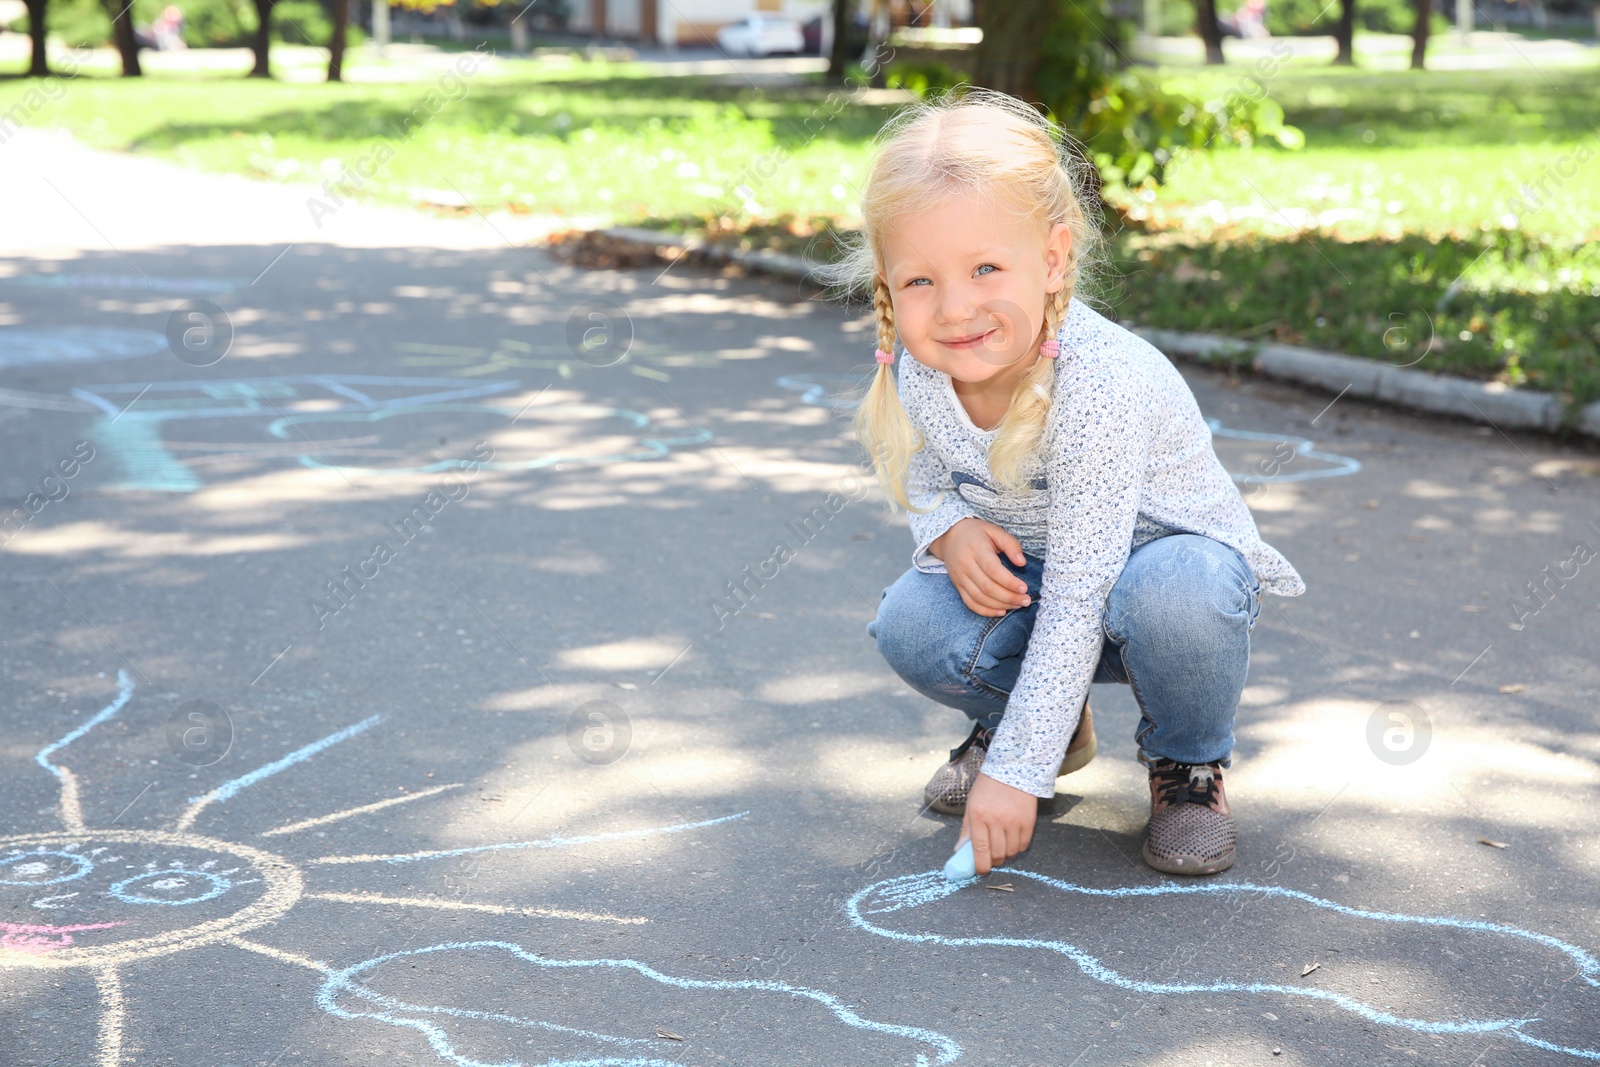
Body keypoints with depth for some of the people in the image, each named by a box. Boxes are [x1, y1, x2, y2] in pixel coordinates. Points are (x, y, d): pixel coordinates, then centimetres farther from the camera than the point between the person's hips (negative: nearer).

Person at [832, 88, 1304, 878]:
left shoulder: (1099, 384, -35)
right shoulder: (916, 370, -16)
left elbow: (1077, 599, -34)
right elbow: (920, 480, 6)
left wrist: (1015, 772, -33)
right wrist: (949, 529, -21)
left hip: (1169, 553, -4)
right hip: (1022, 571, 5)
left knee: (1174, 595, -40)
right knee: (911, 624, -24)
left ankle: (1188, 762, -6)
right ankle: (1038, 721, 10)